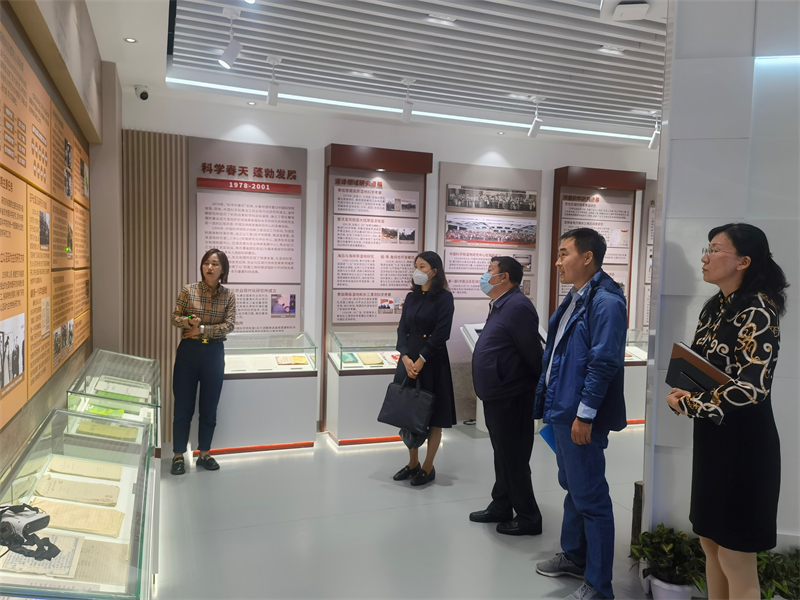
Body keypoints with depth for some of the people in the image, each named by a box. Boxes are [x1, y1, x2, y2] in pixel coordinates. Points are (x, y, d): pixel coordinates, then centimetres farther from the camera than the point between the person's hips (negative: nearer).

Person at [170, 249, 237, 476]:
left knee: (209, 407, 9)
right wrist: (189, 321, -21)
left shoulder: (228, 295, -1)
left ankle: (204, 454, 23)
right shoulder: (188, 290, -3)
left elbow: (228, 325, -9)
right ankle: (178, 456, 17)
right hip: (188, 351, -1)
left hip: (214, 353, 1)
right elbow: (175, 318, -1)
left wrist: (202, 330, -17)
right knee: (183, 406, 4)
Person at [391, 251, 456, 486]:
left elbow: (441, 334, -14)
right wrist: (405, 357, -10)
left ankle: (428, 468, 17)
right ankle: (412, 463, 26)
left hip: (432, 362, -6)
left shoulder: (444, 297, -7)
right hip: (409, 360, 6)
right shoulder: (411, 297, 10)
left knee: (432, 415, 4)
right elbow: (402, 329, 5)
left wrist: (421, 360, -17)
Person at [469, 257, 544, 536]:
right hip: (496, 396, 10)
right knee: (503, 456, 21)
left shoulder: (518, 307, -20)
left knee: (514, 459, 2)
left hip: (511, 398, -10)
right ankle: (500, 508, 36)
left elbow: (533, 352, -20)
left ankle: (528, 519, 18)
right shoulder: (500, 306, 13)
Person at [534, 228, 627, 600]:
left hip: (580, 418, -10)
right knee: (572, 487, 22)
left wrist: (584, 415, -21)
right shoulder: (575, 298, 12)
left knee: (590, 497, 2)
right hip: (562, 412, 10)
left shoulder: (605, 301, -17)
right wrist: (549, 401, 17)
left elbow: (603, 361, -22)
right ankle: (574, 556, 40)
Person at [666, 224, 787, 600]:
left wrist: (688, 405, -15)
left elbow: (750, 388, -25)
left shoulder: (757, 311, -18)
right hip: (712, 438, 8)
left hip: (744, 442, -8)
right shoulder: (714, 307, 7)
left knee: (736, 558, 5)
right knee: (710, 542, 19)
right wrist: (683, 393, -6)